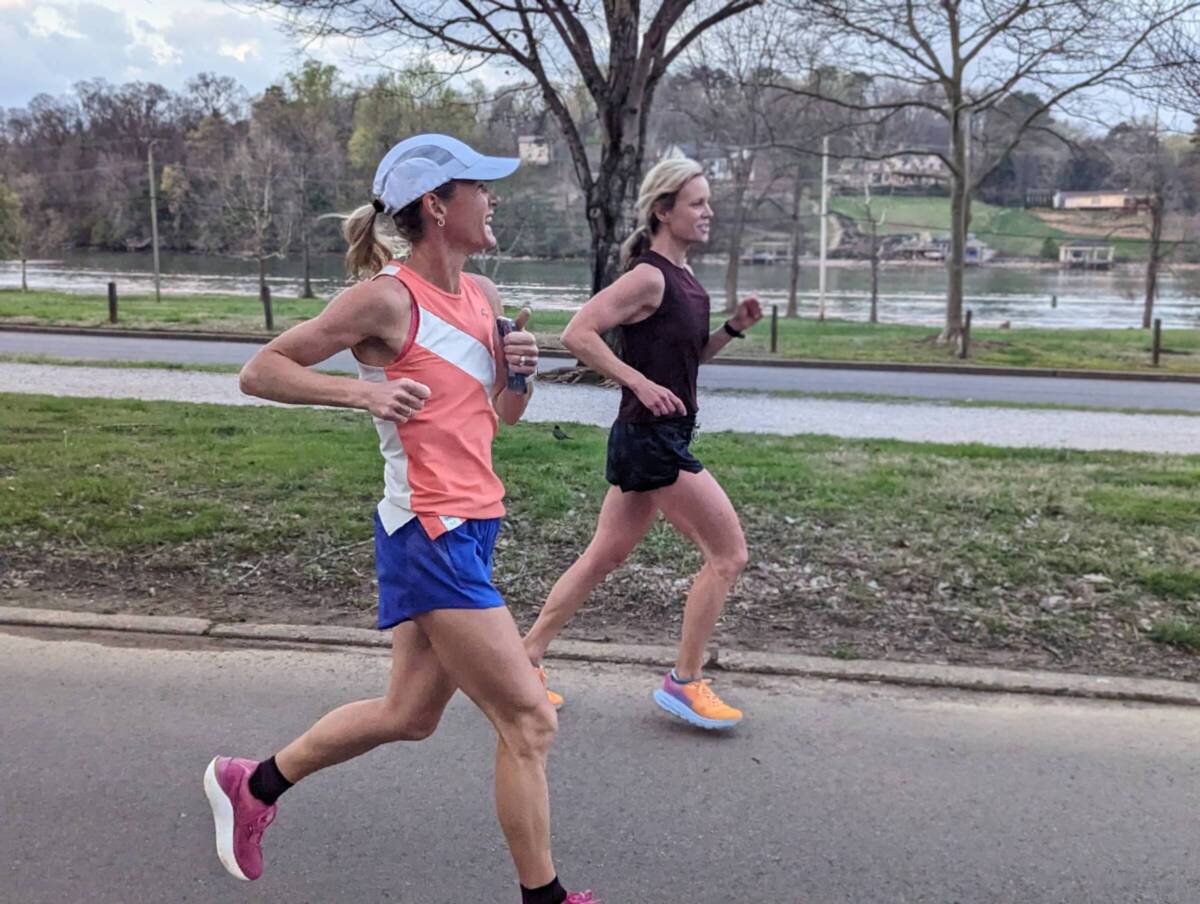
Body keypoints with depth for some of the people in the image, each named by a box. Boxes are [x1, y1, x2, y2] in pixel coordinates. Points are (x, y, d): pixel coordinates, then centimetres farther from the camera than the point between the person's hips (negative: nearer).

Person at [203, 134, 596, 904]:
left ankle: (253, 786, 41)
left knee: (409, 715, 21)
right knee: (530, 722, -3)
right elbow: (260, 371, -9)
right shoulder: (387, 297, -13)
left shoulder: (484, 296, 9)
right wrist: (362, 389, -22)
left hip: (474, 528, 9)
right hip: (429, 535, -9)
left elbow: (506, 413, 19)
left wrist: (519, 369, -2)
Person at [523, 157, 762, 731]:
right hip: (650, 440, -9)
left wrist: (734, 328, 8)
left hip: (660, 440, 9)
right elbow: (578, 334, -21)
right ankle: (684, 684, 10)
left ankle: (526, 660, 24)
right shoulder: (649, 277, -15)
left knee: (604, 557, 15)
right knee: (729, 554, -2)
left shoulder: (684, 279, 13)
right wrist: (642, 383, -24)